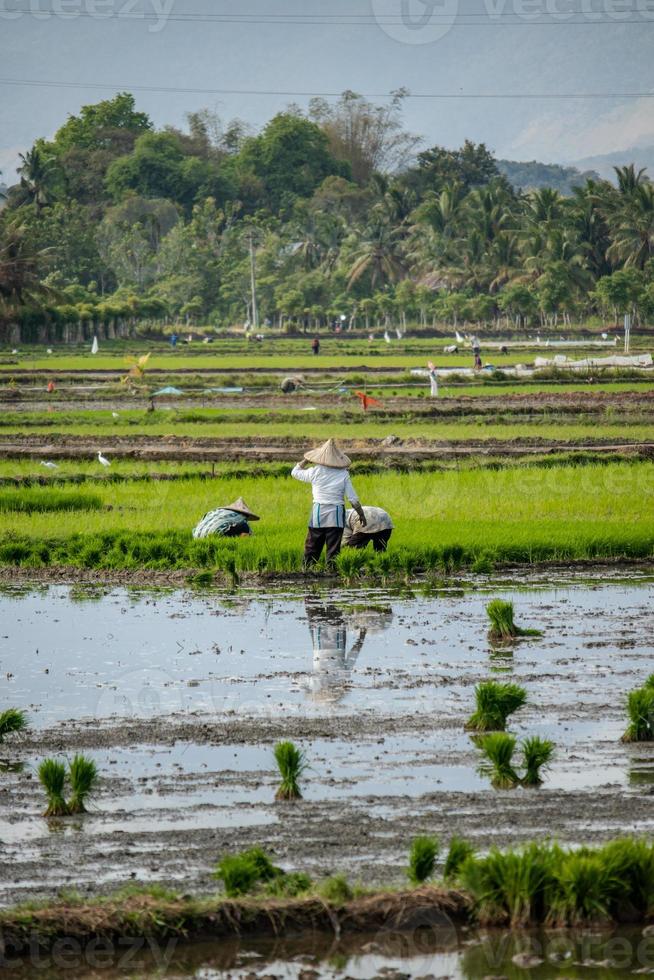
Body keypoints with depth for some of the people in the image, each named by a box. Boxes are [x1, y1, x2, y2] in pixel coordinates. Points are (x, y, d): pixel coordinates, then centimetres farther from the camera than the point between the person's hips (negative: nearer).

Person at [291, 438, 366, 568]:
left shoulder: (315, 472, -2)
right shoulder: (343, 474, -2)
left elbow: (295, 472, 16)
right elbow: (353, 499, -2)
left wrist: (306, 460, 26)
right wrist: (361, 514, 9)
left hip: (318, 513, 0)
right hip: (336, 514, 0)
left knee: (312, 547, 9)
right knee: (333, 549, 3)